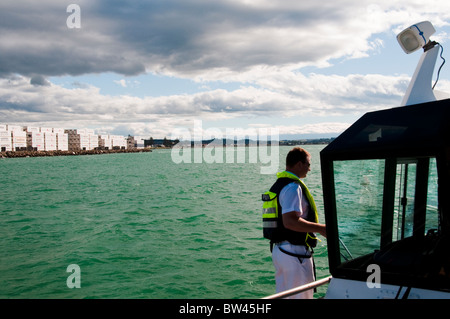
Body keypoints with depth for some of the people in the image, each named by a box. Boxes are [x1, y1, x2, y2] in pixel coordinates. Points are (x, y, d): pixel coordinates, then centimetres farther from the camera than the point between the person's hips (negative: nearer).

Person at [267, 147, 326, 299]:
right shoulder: (293, 187, -17)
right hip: (294, 252, -10)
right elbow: (290, 221, -28)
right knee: (302, 295, 1)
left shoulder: (278, 184, 15)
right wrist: (320, 228, -23)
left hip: (278, 249, 10)